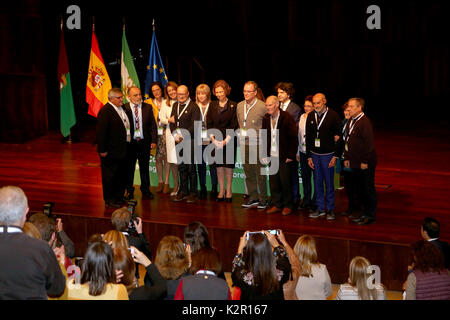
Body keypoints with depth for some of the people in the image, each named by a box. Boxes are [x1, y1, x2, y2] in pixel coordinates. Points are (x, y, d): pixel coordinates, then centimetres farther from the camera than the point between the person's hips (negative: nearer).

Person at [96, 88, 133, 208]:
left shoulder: (123, 109, 10)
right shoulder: (105, 111, -17)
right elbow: (101, 132, -19)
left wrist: (129, 144, 16)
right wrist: (102, 150, -20)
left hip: (123, 150, 9)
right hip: (111, 151, -8)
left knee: (122, 176, 16)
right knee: (110, 176, 2)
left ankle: (119, 197, 29)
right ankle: (109, 201, 12)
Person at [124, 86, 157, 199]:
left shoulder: (148, 107, 3)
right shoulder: (124, 108, -5)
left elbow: (153, 125, 5)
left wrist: (153, 140, -1)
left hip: (144, 142, 2)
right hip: (130, 142, -2)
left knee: (145, 167, 11)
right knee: (129, 168, 8)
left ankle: (145, 190, 23)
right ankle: (129, 190, 21)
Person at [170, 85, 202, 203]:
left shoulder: (194, 107, -7)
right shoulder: (175, 106, 14)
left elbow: (194, 126, -12)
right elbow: (172, 122, 13)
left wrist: (183, 136, -13)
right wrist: (175, 135, -3)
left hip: (190, 141, -6)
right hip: (178, 141, 6)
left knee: (191, 167, -2)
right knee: (181, 167, 10)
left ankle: (192, 192, 6)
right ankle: (183, 191, 19)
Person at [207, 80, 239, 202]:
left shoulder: (233, 106, -3)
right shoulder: (213, 105, 9)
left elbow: (234, 126, -6)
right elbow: (209, 124, 8)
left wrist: (226, 141, -13)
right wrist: (213, 139, -5)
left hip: (229, 141, -3)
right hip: (215, 141, 3)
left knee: (228, 165, -1)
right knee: (218, 166, 4)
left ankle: (229, 191, 9)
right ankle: (221, 191, 12)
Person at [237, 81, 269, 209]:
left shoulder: (262, 106, -9)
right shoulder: (240, 106, 11)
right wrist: (241, 133, 12)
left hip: (257, 144, -6)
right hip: (244, 144, 6)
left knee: (260, 173, -1)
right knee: (248, 172, 10)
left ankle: (263, 199, 9)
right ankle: (253, 197, 20)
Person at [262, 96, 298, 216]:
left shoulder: (287, 118, -11)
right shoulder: (266, 119, 6)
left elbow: (294, 138, -10)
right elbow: (264, 137, 13)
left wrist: (291, 155, -12)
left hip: (284, 157, -5)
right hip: (271, 156, 5)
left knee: (285, 182, 2)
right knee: (273, 182, 8)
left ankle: (288, 205, 15)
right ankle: (276, 204, 20)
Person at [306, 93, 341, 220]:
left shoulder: (333, 115, -7)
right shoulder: (310, 116, 5)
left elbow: (338, 137, -6)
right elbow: (308, 137, 9)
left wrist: (335, 156, -10)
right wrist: (309, 156, 5)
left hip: (328, 155, -4)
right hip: (314, 155, 4)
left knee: (329, 183, 3)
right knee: (317, 182, 8)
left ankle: (330, 209, 12)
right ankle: (320, 208, 17)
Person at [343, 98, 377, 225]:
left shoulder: (365, 122, -16)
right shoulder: (351, 121, 12)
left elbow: (369, 143, -20)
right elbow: (347, 140, 18)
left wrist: (365, 161, -20)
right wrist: (346, 157, 15)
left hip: (365, 164, -9)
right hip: (355, 162, 9)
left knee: (368, 189, 0)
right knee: (360, 188, 15)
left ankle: (370, 216, 9)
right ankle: (365, 213, 25)